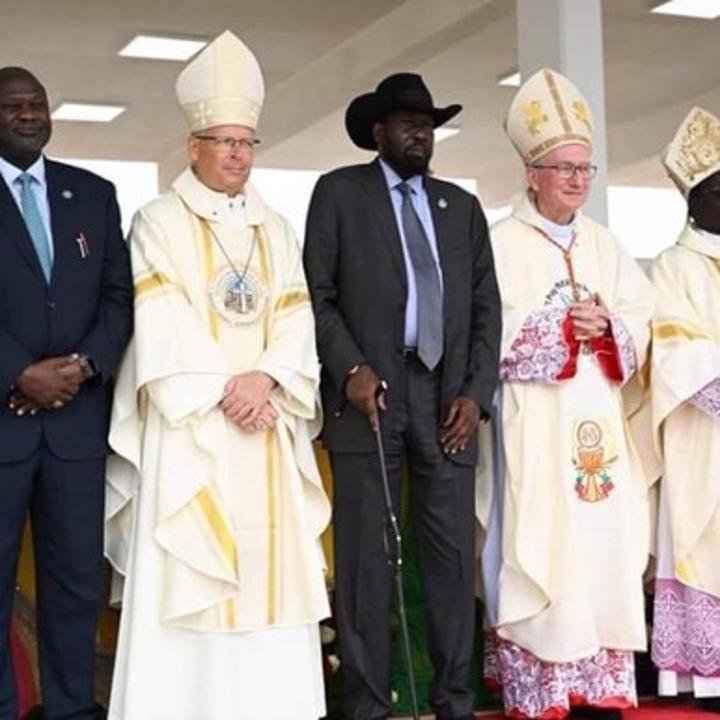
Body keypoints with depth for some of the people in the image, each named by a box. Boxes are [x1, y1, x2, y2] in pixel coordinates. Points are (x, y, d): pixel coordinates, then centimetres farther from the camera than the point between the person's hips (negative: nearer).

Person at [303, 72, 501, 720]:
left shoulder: (462, 206, 18)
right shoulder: (339, 192, 8)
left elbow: (486, 306, 13)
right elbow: (316, 293, 1)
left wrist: (475, 392, 1)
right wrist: (350, 367, -12)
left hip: (446, 396, 3)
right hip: (368, 390, -3)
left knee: (453, 556, 2)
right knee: (365, 557, -2)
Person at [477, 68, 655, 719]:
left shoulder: (604, 244, 15)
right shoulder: (502, 244, -2)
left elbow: (640, 322, 11)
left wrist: (606, 326, -9)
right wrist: (564, 325, -15)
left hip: (599, 417, 6)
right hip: (536, 422, -5)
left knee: (603, 541, 4)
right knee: (539, 549, -7)